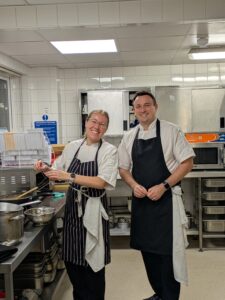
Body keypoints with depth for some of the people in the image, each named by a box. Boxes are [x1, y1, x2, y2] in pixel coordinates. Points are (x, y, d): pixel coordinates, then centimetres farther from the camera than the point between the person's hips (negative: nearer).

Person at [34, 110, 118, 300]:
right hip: (73, 207, 4)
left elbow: (102, 182, -19)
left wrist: (69, 176, -25)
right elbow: (59, 173, 14)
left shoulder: (109, 150, -8)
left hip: (93, 209, -4)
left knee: (93, 259, 6)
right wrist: (47, 170, -8)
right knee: (72, 257, 14)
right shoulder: (73, 146, 5)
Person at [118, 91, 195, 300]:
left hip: (165, 199, -5)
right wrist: (134, 185, -9)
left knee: (168, 251, 0)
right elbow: (123, 168, 11)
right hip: (140, 200, 5)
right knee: (147, 249, 14)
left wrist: (163, 186, -16)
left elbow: (187, 163, -7)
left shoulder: (170, 131, -6)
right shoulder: (129, 137, 7)